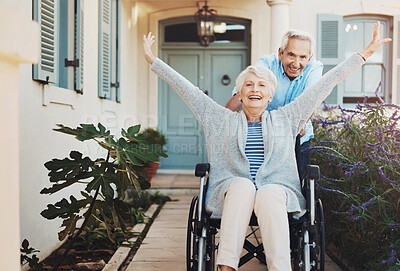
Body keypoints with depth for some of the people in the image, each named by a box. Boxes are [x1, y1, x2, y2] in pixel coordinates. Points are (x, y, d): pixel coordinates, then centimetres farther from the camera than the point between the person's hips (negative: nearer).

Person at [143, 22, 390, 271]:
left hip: (278, 190, 0)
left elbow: (325, 84, 18)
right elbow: (187, 89, 19)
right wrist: (153, 60, 20)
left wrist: (365, 54, 18)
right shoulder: (223, 120, 20)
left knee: (269, 194, -34)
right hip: (231, 192, 0)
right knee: (242, 185, -34)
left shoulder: (285, 119, 19)